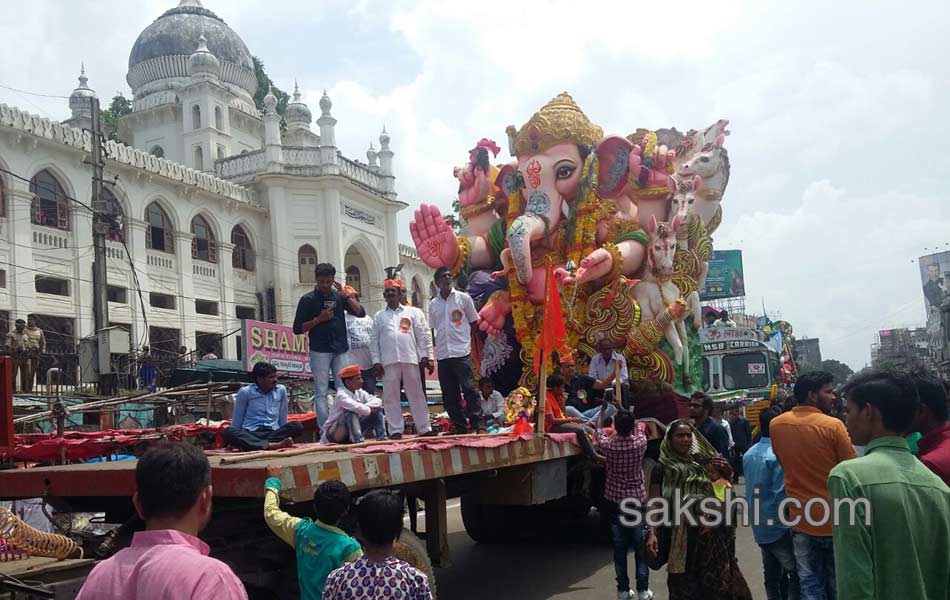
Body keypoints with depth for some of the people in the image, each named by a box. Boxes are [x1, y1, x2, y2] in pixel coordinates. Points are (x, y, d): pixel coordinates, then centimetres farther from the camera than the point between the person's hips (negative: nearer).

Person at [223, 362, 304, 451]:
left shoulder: (281, 390, 11)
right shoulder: (245, 392, 4)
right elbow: (237, 420, 9)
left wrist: (284, 436, 14)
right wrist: (234, 441, 5)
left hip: (273, 433, 2)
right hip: (250, 434, -2)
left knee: (297, 426, -26)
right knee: (228, 432, -35)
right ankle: (272, 445, -47)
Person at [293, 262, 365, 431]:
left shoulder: (339, 296, 11)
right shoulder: (308, 300, 1)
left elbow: (361, 313, 3)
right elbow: (297, 328, 0)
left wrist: (346, 295, -6)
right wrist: (319, 319, -11)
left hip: (340, 350, 3)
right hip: (320, 351, -3)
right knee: (321, 393, -1)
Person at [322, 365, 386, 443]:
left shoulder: (360, 393, 2)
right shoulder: (341, 395, -21)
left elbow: (378, 401, -6)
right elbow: (355, 406, -38)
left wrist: (367, 406, -24)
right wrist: (369, 410, -22)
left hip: (352, 431, 8)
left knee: (378, 410, -1)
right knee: (351, 412, -36)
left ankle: (382, 438, -9)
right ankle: (358, 440, -41)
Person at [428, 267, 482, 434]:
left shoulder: (464, 298, 3)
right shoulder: (433, 304, 11)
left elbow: (474, 323, 9)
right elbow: (433, 329, 16)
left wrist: (467, 340, 2)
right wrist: (434, 352, 9)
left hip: (462, 352, -4)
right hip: (442, 355, 4)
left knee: (469, 388, -9)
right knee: (449, 394, 6)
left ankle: (478, 424, -5)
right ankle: (459, 426, 15)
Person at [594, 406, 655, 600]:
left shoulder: (608, 445, -14)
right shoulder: (640, 443, -15)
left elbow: (599, 430, 8)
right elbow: (638, 427, 9)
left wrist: (603, 408, 19)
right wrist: (626, 413, 19)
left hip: (614, 502, 1)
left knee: (619, 550, 9)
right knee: (641, 549, 8)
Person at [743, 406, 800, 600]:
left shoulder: (749, 454, 5)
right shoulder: (778, 455, -19)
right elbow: (780, 494, -20)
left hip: (759, 525, 8)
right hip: (778, 525, -8)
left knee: (771, 575, 15)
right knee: (795, 573, 0)